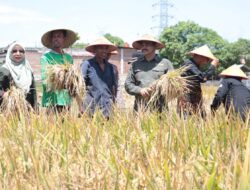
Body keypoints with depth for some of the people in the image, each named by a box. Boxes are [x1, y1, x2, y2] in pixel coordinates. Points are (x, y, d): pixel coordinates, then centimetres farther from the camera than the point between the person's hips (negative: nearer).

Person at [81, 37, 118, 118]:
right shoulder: (87, 64, 1)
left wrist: (114, 105, 13)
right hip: (91, 108, -4)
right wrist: (81, 107, -6)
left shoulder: (110, 67, 15)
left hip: (107, 109, 4)